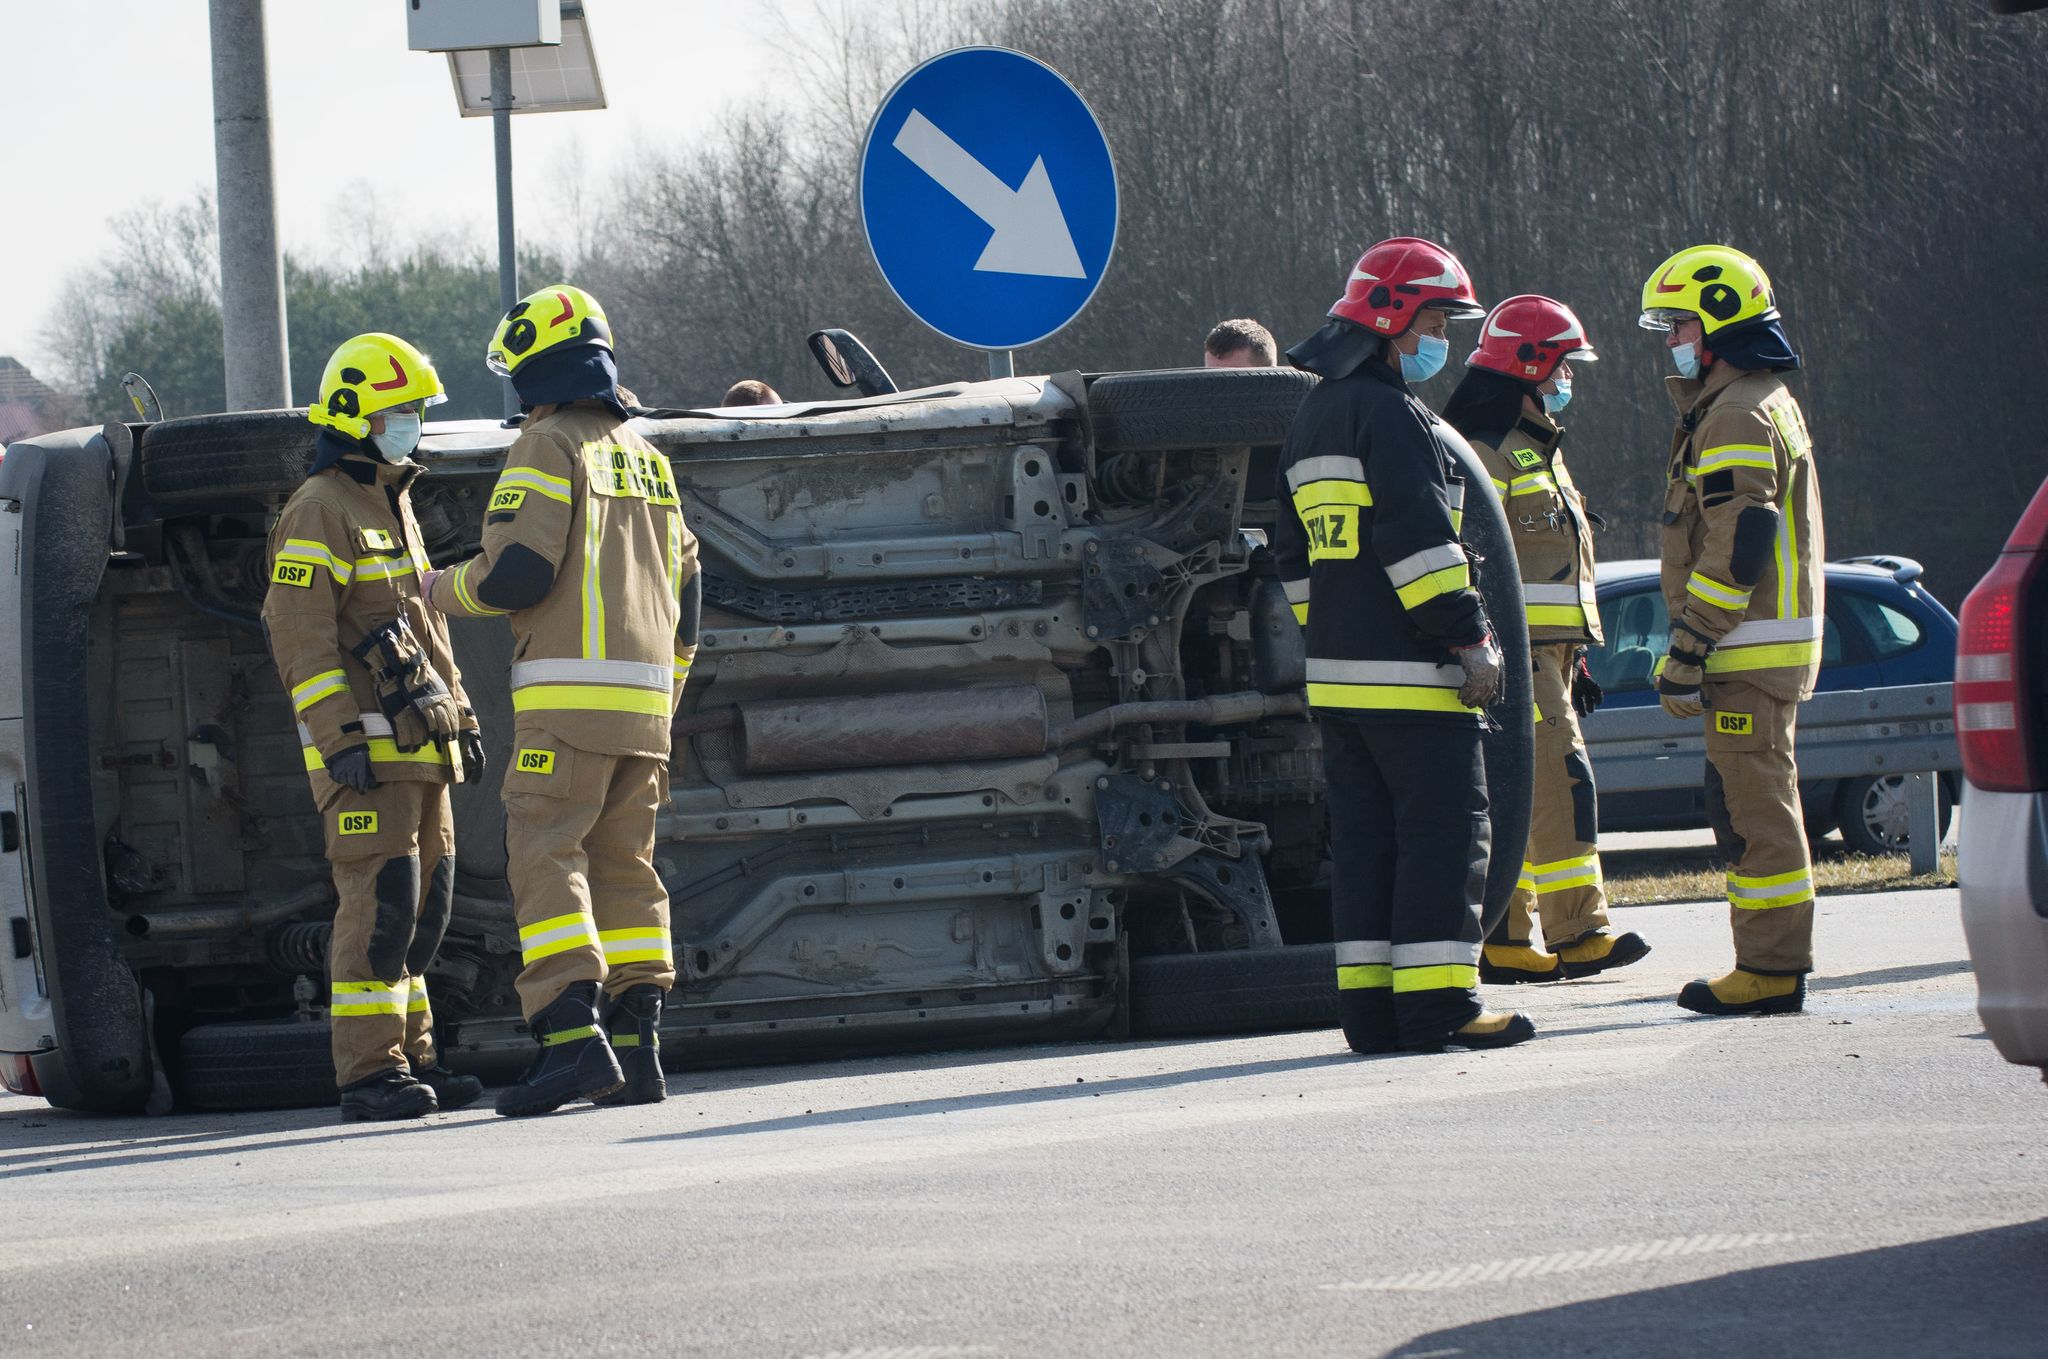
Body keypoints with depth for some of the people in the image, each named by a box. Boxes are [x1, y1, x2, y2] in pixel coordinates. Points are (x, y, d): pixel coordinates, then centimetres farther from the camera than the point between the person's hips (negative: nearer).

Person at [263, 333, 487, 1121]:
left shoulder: (394, 509, 20)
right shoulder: (319, 513, -10)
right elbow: (300, 634, -17)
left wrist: (460, 715, 22)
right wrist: (339, 738, -22)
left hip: (418, 745, 9)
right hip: (365, 751, -9)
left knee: (422, 907, 9)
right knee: (379, 904, -12)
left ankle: (408, 1058, 14)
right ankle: (369, 1072, -13)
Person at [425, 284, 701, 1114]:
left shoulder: (549, 446, -4)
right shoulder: (645, 461, 20)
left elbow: (518, 570, -14)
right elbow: (684, 588, 22)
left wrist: (442, 590, 6)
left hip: (569, 697, -8)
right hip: (643, 699, 8)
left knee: (544, 858, -9)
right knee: (624, 866, 10)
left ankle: (574, 1038, -22)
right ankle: (639, 1047, 4)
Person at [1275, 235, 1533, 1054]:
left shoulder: (1315, 416, 19)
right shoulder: (1392, 416, -12)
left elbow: (1295, 552, 23)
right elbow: (1418, 539, -19)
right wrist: (1469, 639, -17)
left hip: (1337, 672, 9)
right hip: (1409, 675, -9)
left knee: (1364, 835, 10)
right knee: (1444, 830, -6)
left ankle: (1369, 1007, 9)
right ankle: (1436, 1004, -10)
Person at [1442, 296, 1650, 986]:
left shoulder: (1539, 449, 22)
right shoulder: (1481, 453, -12)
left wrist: (1575, 657, 26)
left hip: (1548, 649, 10)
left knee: (1517, 798, 9)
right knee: (1560, 778, -14)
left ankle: (1504, 940, 9)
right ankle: (1577, 933, -15)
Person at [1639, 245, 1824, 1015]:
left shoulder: (1737, 418, -15)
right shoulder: (1768, 405, 19)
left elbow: (1735, 548, -21)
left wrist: (1687, 653, -20)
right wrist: (1696, 649, 23)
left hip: (1748, 652, -11)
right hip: (1771, 645, 11)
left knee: (1755, 807, -9)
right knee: (1751, 803, 13)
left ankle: (1770, 969, -8)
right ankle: (1776, 962, 16)